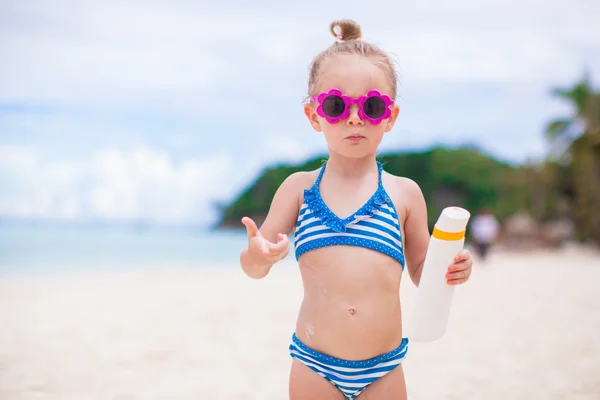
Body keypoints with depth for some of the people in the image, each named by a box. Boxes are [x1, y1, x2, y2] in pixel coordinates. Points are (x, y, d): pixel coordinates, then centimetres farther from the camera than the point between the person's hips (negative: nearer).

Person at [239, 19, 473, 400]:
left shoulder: (404, 193, 3)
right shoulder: (299, 188, 2)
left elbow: (421, 272, 12)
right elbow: (254, 266, 3)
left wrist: (450, 268, -9)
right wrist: (257, 256, -20)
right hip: (315, 368, 0)